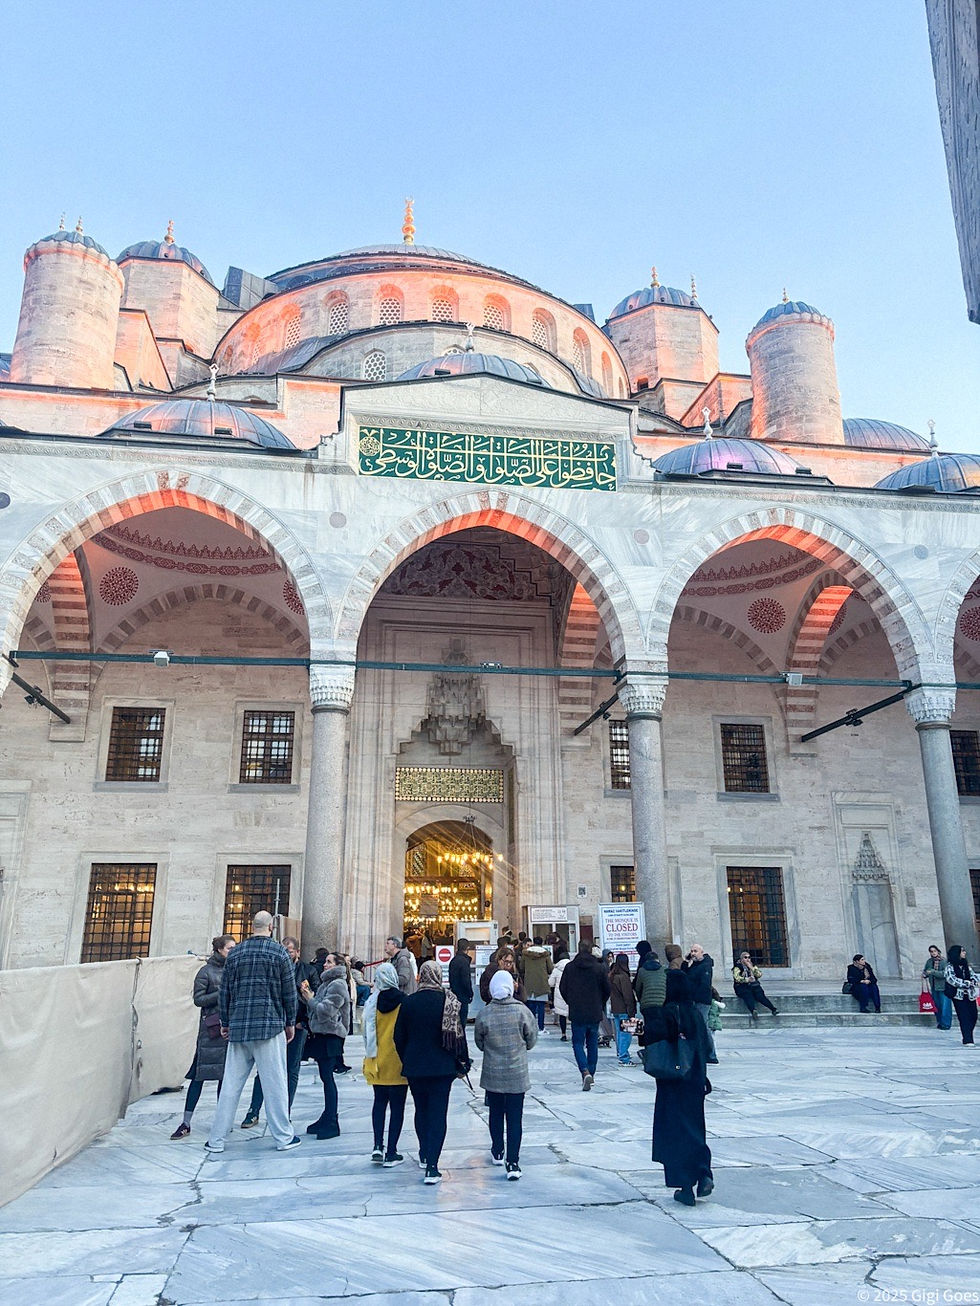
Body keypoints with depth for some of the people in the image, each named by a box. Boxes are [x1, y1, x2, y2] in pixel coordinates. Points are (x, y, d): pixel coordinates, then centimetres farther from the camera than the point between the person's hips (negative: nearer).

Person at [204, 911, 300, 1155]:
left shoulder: (235, 954, 7)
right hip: (270, 1025, -3)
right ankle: (283, 1137, 10)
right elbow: (289, 992, 0)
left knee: (231, 1084, 9)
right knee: (274, 1083, 3)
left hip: (238, 1026, 3)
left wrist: (225, 1022, 20)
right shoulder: (279, 953, -3)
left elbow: (225, 992, 10)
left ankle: (216, 1139, 14)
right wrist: (290, 1023, 10)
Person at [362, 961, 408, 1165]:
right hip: (399, 1062, -2)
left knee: (379, 1102, 18)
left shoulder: (372, 1001, -6)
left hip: (378, 1061, 2)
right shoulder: (405, 1002, -10)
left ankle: (378, 1146, 9)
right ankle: (391, 1153, 8)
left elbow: (367, 1033, 0)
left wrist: (370, 1055, 13)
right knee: (397, 1106, 6)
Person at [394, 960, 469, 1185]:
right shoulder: (450, 1002, -10)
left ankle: (424, 1155, 34)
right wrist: (463, 1062, 5)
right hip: (442, 1067, -2)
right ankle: (432, 1166, -5)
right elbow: (458, 1035, -7)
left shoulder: (408, 1002, -5)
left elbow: (399, 1037, 1)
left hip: (414, 1067, 2)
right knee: (438, 1114, 1)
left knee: (421, 1110, 20)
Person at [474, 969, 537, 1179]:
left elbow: (479, 1042, 1)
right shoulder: (522, 1011, -14)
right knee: (515, 1118, 5)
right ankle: (512, 1162, 1)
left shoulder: (484, 1015, -13)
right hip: (517, 1073, -1)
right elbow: (532, 1039, 0)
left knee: (496, 1114, 19)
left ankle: (497, 1152, 34)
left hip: (492, 1074, 1)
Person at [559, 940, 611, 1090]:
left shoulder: (570, 967, -5)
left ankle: (585, 1072, -16)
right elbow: (607, 989, 0)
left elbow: (562, 989, 0)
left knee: (578, 1043, 3)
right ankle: (591, 1073, 21)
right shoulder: (600, 968, -4)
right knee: (592, 1044, 15)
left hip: (577, 1013, -1)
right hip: (595, 1013, 1)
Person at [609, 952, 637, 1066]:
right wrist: (631, 1012, -14)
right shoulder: (623, 976, -16)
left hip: (615, 1009, 8)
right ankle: (624, 1058, -4)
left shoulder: (611, 975, 9)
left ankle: (620, 1054, 26)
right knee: (625, 1034, -4)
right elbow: (628, 995, -16)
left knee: (619, 1033, 18)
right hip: (623, 1010, -8)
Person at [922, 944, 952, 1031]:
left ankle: (946, 1024, 5)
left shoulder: (944, 961, -10)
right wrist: (925, 974, -4)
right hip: (934, 987, 5)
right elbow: (925, 971, 18)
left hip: (943, 988, -5)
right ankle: (940, 1023, 23)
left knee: (945, 1006, -5)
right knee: (937, 1006, 11)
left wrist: (933, 972, -22)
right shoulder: (929, 961, 7)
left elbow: (945, 973, -19)